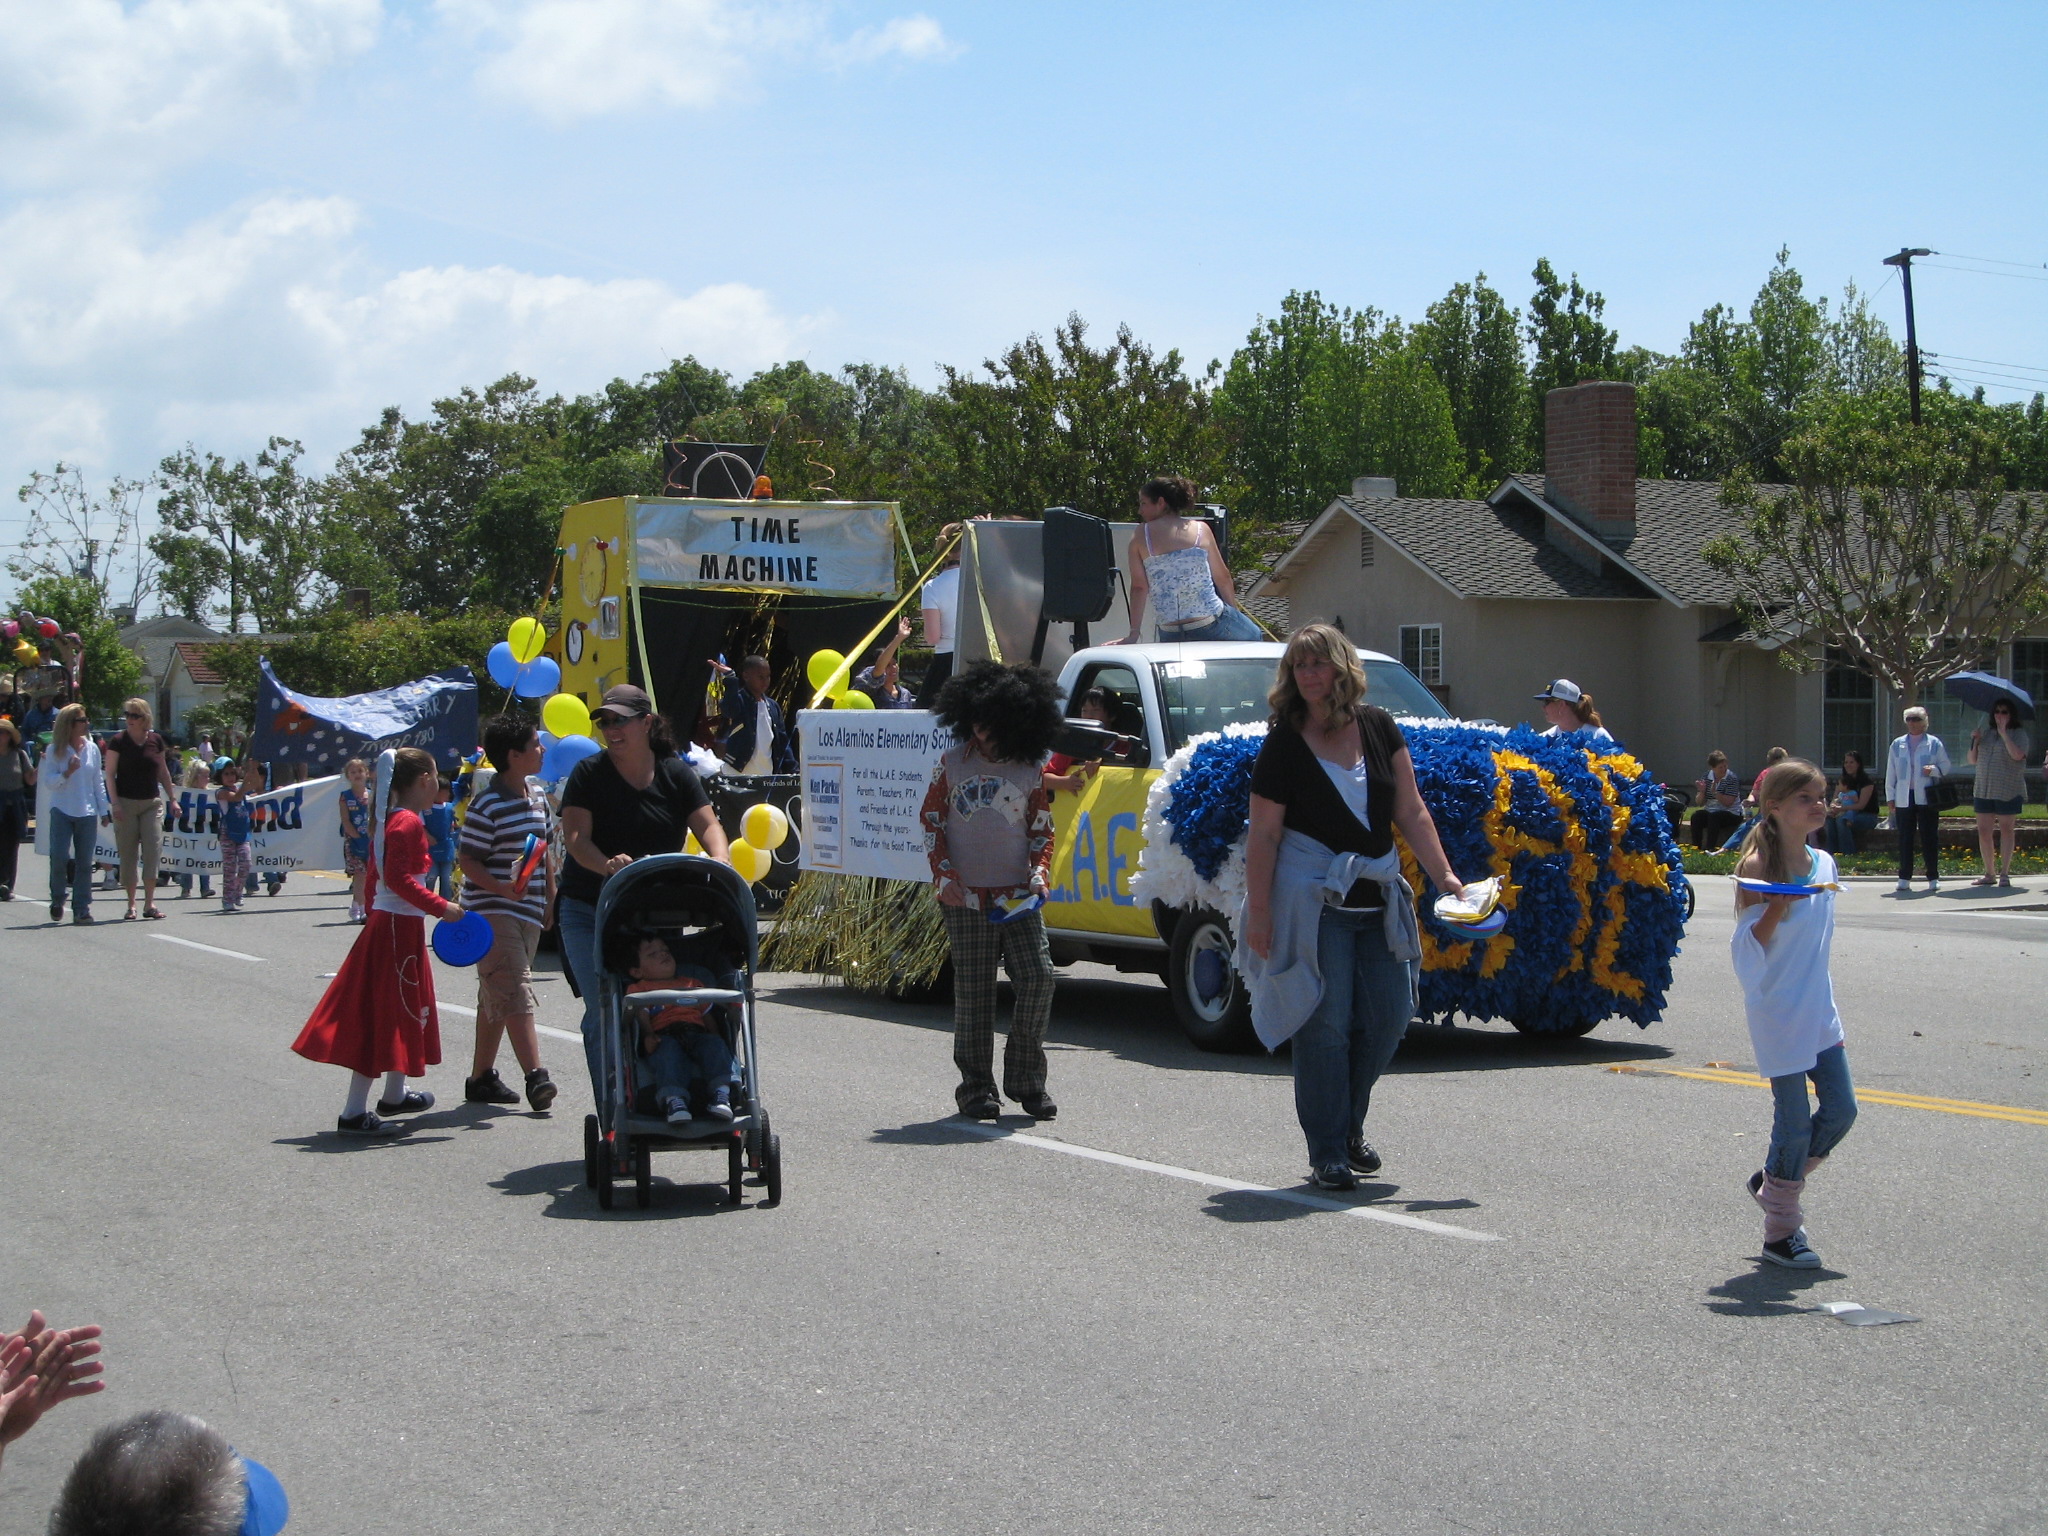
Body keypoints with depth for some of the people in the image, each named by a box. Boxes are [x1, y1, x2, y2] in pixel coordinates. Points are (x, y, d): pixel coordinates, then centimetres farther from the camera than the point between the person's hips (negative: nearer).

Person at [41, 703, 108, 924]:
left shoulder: (92, 748, 9)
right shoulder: (55, 750, 0)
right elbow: (48, 782, -3)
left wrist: (104, 809, 12)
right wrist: (67, 772, -18)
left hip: (87, 812, 2)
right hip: (62, 811, -2)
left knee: (84, 862, 0)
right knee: (59, 856, -11)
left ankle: (81, 908, 5)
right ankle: (57, 900, 11)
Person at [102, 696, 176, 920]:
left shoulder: (155, 740, 6)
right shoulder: (118, 741, -3)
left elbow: (163, 772, 15)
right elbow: (110, 774, -4)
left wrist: (173, 798, 15)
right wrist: (115, 803, -12)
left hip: (152, 802, 2)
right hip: (126, 803, -2)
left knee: (153, 850, -8)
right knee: (128, 854, 1)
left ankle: (149, 902, -4)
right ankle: (131, 904, 6)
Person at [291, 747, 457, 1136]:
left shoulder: (389, 820, 13)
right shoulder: (408, 823, -16)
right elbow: (397, 878, -26)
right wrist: (440, 907, -25)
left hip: (384, 923, 10)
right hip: (400, 926, -10)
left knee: (402, 1010, 22)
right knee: (384, 1016, -9)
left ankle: (394, 1095, 37)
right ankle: (354, 1114, -9)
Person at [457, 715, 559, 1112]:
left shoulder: (537, 797, 11)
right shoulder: (487, 804, -14)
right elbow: (468, 861, -13)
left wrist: (550, 899, 20)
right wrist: (501, 888, -28)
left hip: (528, 913, 8)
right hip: (492, 912, -8)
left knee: (497, 996, 13)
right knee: (514, 992, -15)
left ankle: (481, 1077, 20)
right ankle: (535, 1076, -22)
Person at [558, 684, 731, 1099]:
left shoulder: (676, 773, 5)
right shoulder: (589, 774, -2)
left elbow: (706, 823, -5)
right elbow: (575, 837, -13)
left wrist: (720, 860, -27)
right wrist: (607, 865, -34)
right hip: (589, 910, -2)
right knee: (603, 1011, -7)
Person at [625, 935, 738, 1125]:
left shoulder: (693, 983, 37)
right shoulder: (638, 988, 27)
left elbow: (707, 1016, 27)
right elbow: (641, 1017, 7)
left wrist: (715, 1035, 5)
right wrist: (648, 1036, -15)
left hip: (697, 1032, 3)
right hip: (665, 1036, -3)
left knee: (714, 1045, -30)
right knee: (668, 1050, -37)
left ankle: (721, 1095, -44)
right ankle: (673, 1099, -54)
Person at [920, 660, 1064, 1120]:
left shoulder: (1031, 771, 7)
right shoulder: (951, 763, 5)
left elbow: (1041, 830, 14)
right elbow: (931, 820, 8)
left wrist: (1038, 874, -3)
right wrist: (945, 875, -3)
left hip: (1018, 897, 1)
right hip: (967, 897, -1)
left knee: (1038, 978, -9)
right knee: (974, 991, 0)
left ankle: (1026, 1079, 4)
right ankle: (976, 1087, 7)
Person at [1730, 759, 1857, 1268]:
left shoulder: (1823, 863, 7)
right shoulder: (1759, 868, -12)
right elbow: (1748, 949, -14)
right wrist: (1777, 906, -28)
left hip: (1819, 1010, 7)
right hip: (1777, 1012, -7)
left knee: (1841, 1110, 5)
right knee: (1795, 1120, -4)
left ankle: (1775, 1181, 27)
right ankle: (1781, 1231, 9)